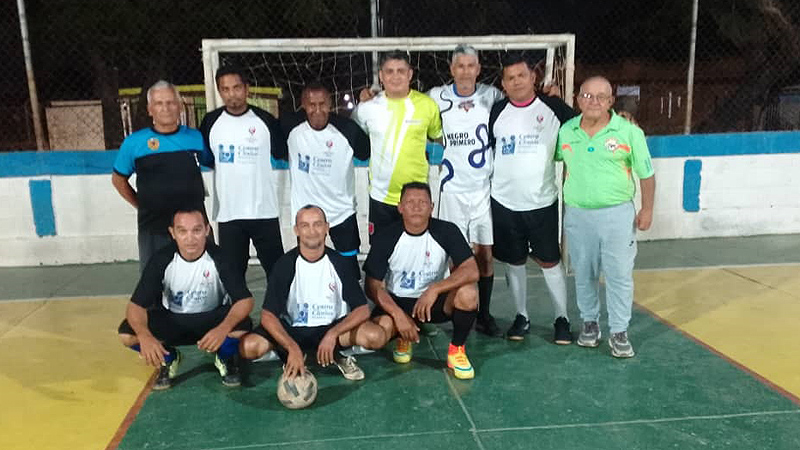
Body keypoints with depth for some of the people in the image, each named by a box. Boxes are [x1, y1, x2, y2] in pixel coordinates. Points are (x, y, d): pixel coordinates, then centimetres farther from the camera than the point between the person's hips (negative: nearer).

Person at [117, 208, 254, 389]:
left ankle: (225, 358, 3)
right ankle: (168, 359, 7)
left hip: (212, 318, -1)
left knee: (242, 326, -33)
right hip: (172, 320, 2)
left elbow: (245, 299, -24)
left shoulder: (219, 257, -21)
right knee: (127, 333, -24)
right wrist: (145, 336, -42)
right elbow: (136, 305, -19)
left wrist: (223, 329, -44)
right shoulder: (161, 259, -18)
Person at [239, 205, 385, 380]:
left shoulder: (339, 263, -7)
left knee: (376, 335, -26)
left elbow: (362, 310, -9)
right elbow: (268, 315, -14)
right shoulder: (285, 264, -10)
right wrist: (292, 348, -30)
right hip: (292, 330, 0)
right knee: (248, 347, -27)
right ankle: (293, 359, 3)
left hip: (334, 327, 0)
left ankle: (336, 355, 3)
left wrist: (332, 334, -25)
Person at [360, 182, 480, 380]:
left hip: (435, 302, 0)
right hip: (396, 302, 0)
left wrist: (434, 289, -34)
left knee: (468, 293, -31)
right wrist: (399, 315, -25)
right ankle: (404, 337, 10)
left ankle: (457, 350, -3)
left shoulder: (447, 231, -13)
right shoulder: (386, 237, -13)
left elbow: (472, 271, -21)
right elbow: (372, 285, -11)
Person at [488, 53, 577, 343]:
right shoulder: (496, 112, 1)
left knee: (550, 261, 5)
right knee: (514, 261, 11)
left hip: (542, 201, -1)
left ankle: (562, 318, 19)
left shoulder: (553, 107, -3)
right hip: (504, 202, 2)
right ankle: (521, 316, 25)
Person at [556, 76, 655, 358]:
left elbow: (646, 174, 0)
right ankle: (589, 322, 31)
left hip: (617, 215, -2)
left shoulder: (629, 131, -6)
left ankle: (619, 332, 14)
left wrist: (647, 209, -2)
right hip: (577, 215, 3)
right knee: (584, 274, 13)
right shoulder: (565, 131, 1)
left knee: (619, 275, 2)